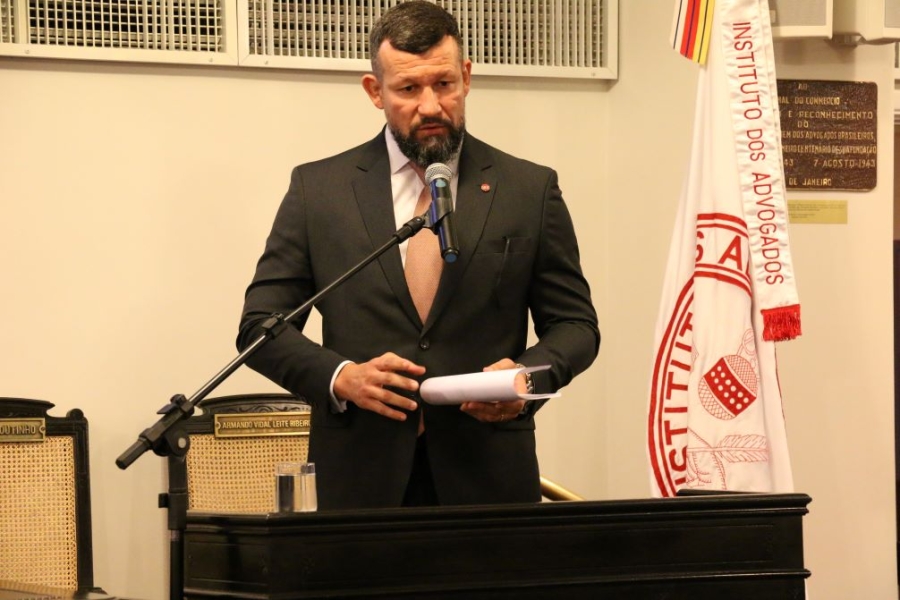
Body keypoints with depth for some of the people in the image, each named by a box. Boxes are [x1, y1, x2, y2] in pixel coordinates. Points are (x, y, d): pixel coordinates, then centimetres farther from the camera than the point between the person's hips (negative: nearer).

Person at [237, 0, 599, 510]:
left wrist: (529, 376, -12)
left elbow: (575, 324, 10)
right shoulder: (319, 189, 6)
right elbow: (260, 324, 6)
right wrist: (339, 377, -12)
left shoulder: (530, 190, 7)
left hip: (487, 474, 0)